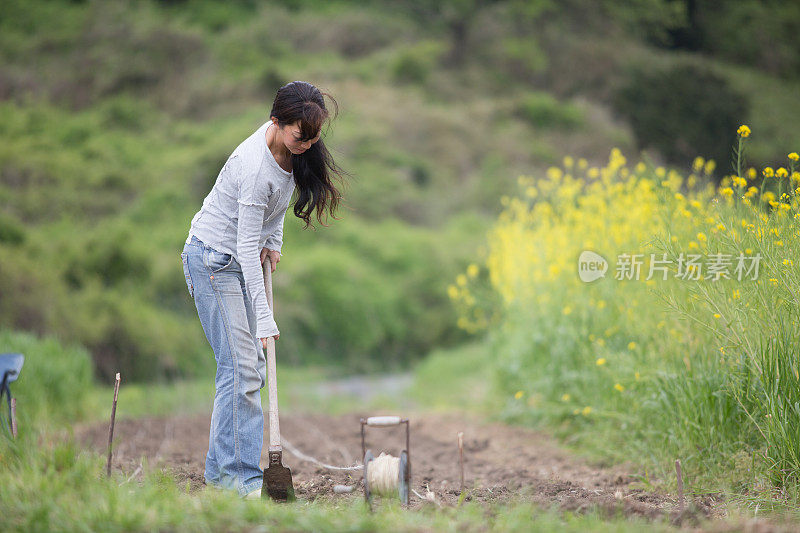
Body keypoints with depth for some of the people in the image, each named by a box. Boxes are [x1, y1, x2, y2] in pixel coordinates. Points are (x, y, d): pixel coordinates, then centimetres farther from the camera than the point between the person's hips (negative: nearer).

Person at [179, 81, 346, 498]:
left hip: (236, 260, 9)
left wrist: (274, 240, 7)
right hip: (213, 260, -9)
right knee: (241, 366, -13)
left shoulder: (294, 149, -6)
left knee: (249, 366, 7)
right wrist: (265, 318, -29)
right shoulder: (255, 167, -31)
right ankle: (236, 473, -9)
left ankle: (221, 467, 12)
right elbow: (246, 247, -30)